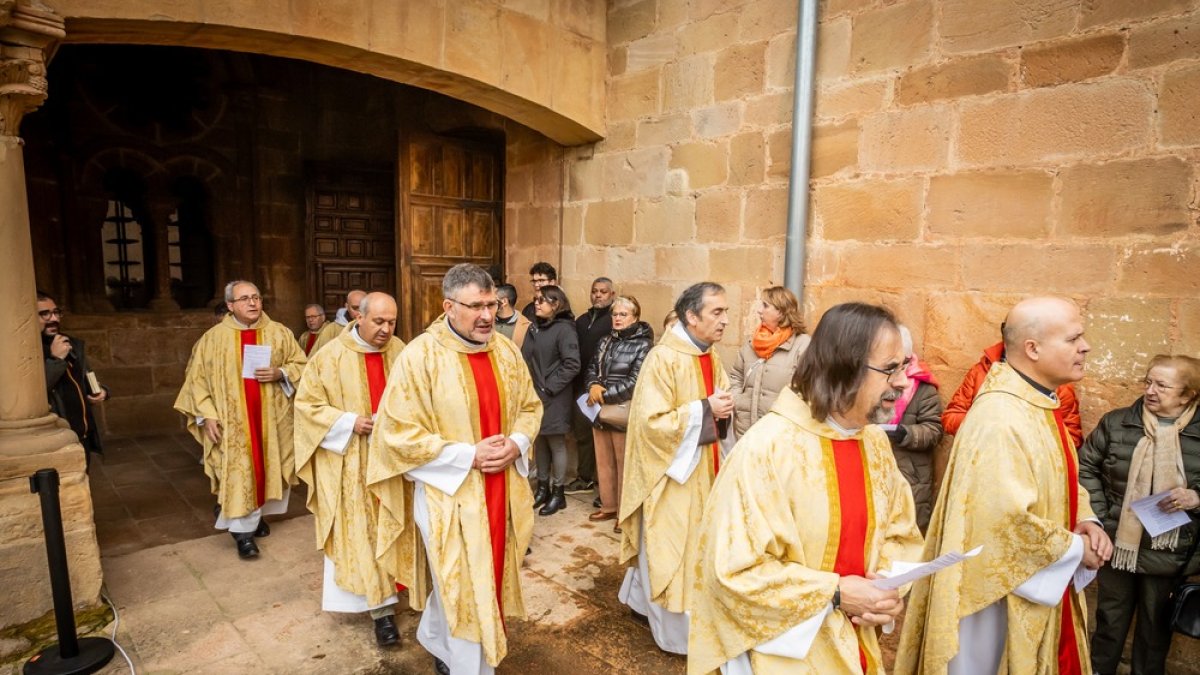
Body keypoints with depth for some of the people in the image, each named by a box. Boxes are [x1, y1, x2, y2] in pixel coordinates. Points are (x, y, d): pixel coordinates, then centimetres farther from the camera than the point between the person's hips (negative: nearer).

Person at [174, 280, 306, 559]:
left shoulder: (280, 333, 2)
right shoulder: (213, 337, 0)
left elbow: (301, 366, 5)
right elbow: (198, 379, 1)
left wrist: (279, 373, -15)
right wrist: (207, 415, -7)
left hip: (272, 418, 2)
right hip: (232, 421, -2)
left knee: (267, 466, 11)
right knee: (238, 472, -2)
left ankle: (257, 514, 31)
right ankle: (243, 531, 8)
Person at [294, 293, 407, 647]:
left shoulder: (400, 351, -2)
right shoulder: (331, 356, -11)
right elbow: (307, 404, -6)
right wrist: (350, 422, -17)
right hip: (351, 460, -3)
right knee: (362, 530, 1)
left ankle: (380, 597, 36)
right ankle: (381, 606, 8)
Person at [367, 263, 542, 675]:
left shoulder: (506, 351, 0)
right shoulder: (419, 356, -17)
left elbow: (530, 406, 11)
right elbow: (398, 433, -17)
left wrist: (517, 443, -10)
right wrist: (468, 455, -20)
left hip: (501, 489, 6)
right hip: (447, 492, -6)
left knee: (459, 583, 24)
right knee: (465, 592, 5)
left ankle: (433, 639, 51)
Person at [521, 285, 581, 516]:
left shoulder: (564, 329, -11)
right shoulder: (534, 328, 9)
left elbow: (572, 365, -17)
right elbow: (525, 358, 12)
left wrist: (549, 387, -16)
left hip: (554, 398, -6)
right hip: (534, 395, 6)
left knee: (556, 443, 5)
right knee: (539, 442, 14)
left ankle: (558, 493, 17)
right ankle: (542, 487, 29)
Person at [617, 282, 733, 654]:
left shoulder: (712, 357, 4)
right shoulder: (662, 359, -22)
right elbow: (651, 422, -25)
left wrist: (722, 411, -7)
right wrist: (705, 409, -24)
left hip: (703, 468, 9)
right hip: (671, 471, -9)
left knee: (693, 542, 20)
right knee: (671, 548, 6)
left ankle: (642, 597, 41)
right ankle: (676, 631, 25)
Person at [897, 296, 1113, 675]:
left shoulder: (1041, 404, 5)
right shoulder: (1001, 420, -28)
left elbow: (1061, 478, 16)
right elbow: (1009, 520, -31)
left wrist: (1085, 522, -2)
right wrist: (1076, 548, -16)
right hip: (1003, 587, -10)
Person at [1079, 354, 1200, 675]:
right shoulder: (1116, 423, -5)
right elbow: (1086, 466, 2)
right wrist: (1098, 515, -4)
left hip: (1168, 555, 0)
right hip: (1117, 546, 1)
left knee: (1156, 627, 17)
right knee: (1110, 621, 17)